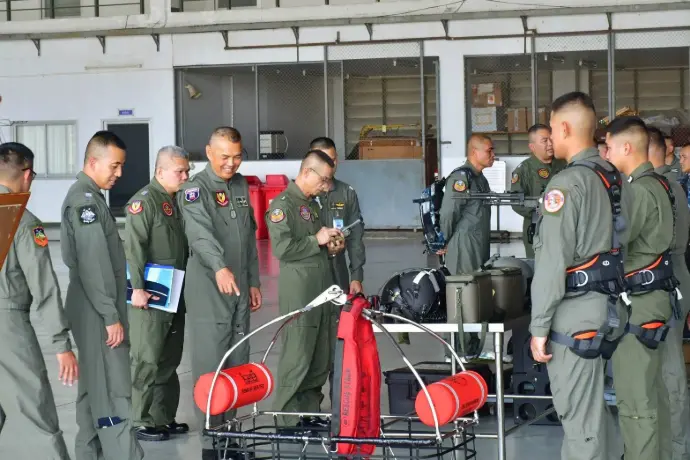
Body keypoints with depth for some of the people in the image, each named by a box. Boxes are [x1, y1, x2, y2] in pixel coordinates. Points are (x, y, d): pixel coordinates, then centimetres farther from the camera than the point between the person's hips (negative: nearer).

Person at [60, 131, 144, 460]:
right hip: (98, 312, -10)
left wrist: (112, 311, 17)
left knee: (94, 387, 14)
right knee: (113, 391, -11)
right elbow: (93, 266, -21)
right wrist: (111, 316, -21)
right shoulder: (85, 200, -16)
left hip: (96, 310, 10)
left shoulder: (87, 197, 15)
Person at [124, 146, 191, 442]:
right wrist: (137, 288, -23)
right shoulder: (145, 201, -11)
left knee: (170, 360, 13)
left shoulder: (177, 201, 14)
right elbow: (134, 247, -18)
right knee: (148, 360, -5)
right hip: (150, 296, -9)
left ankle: (165, 417, 21)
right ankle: (143, 422, 1)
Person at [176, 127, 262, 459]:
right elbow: (200, 233, -29)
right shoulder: (195, 189, -11)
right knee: (211, 367, -6)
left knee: (238, 365, 10)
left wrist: (253, 281, 17)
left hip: (239, 290, 7)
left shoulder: (241, 185, 13)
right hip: (208, 292, -7)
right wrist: (219, 268, -45)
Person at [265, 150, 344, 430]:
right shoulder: (283, 205, -8)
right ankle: (288, 419, 0)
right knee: (297, 358, -6)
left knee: (322, 358, 10)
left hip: (322, 290, 9)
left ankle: (311, 412, 19)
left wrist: (330, 247, 11)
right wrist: (316, 241, -12)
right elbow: (282, 248, -18)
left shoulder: (311, 204, 20)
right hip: (298, 292, -9)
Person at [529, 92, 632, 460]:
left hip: (574, 316, -9)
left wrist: (539, 327, -13)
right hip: (609, 307, 9)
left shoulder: (567, 184, -16)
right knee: (595, 408, 19)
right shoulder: (617, 180, 9)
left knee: (578, 417, -2)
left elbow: (552, 264, -17)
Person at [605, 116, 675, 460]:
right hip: (650, 299, 10)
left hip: (637, 304, -10)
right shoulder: (655, 184, 13)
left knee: (634, 400, -5)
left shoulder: (640, 191, -18)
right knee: (652, 392, 16)